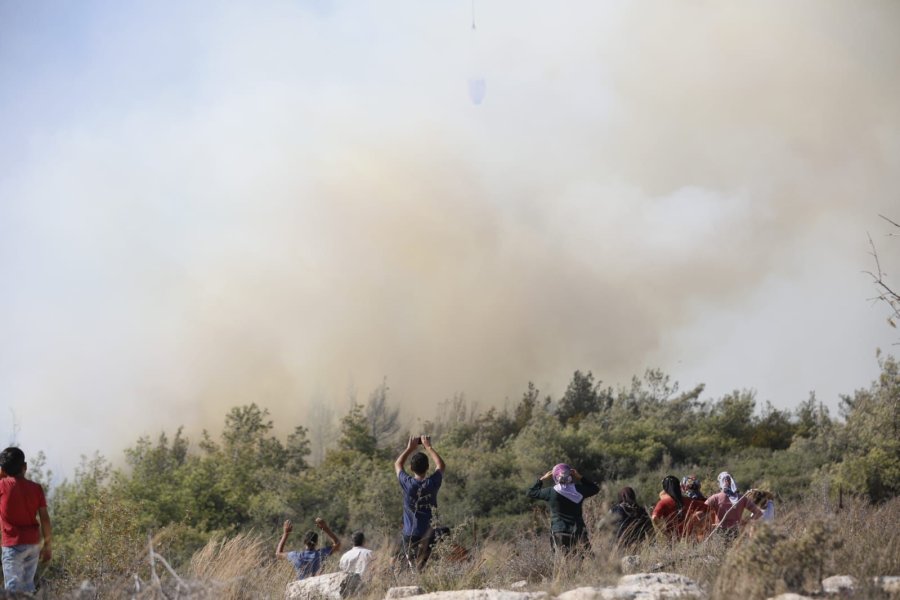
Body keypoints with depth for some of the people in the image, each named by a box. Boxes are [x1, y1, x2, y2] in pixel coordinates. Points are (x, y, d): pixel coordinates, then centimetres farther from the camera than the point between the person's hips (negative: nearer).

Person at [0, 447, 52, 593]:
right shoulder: (36, 488, 0)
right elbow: (45, 518, 1)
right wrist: (48, 544, 8)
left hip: (13, 544, -4)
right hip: (33, 543, 4)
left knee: (13, 588, -4)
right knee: (28, 585, 16)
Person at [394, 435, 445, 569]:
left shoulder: (408, 484, -11)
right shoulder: (433, 483, -11)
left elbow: (397, 464, 10)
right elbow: (441, 465, 11)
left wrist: (409, 448, 14)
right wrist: (428, 447, 12)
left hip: (410, 535, 0)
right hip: (429, 535, 0)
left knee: (410, 568, 9)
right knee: (424, 568, 1)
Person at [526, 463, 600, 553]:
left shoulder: (551, 492, -7)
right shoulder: (579, 490, 0)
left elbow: (530, 493, 7)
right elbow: (596, 488, 21)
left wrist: (542, 479, 14)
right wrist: (580, 478, 19)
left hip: (559, 533, -2)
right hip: (579, 532, 2)